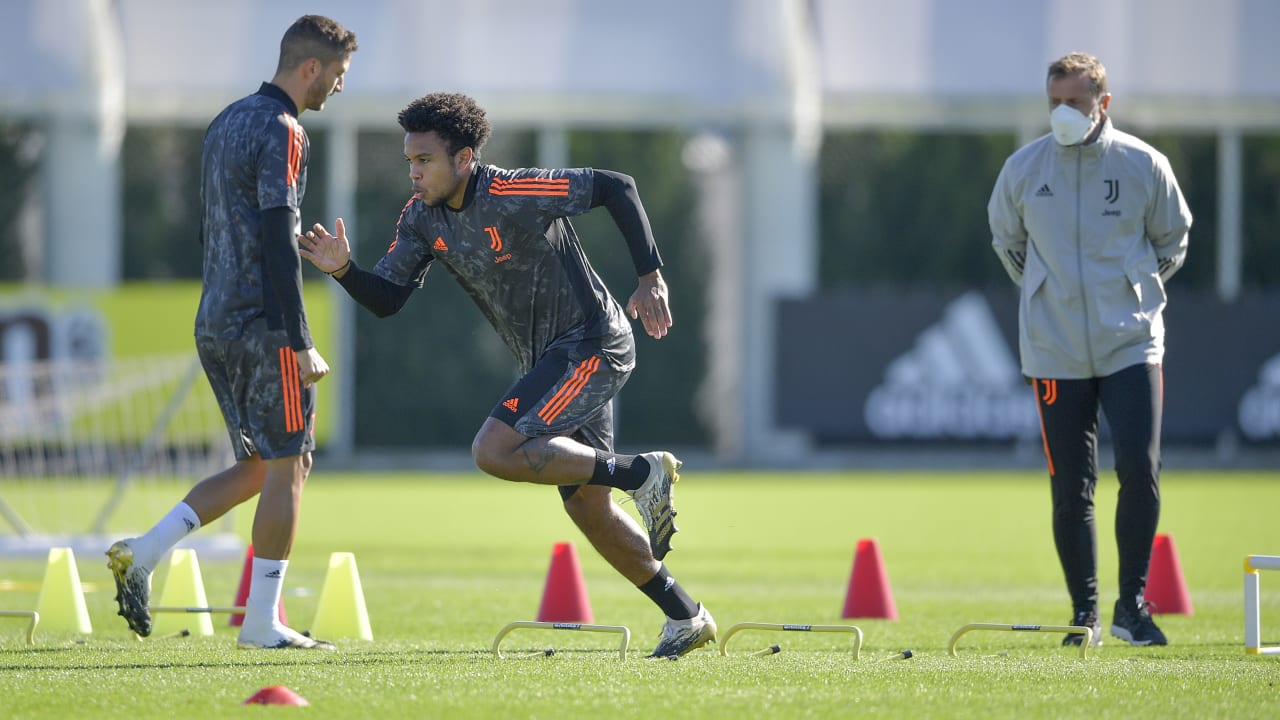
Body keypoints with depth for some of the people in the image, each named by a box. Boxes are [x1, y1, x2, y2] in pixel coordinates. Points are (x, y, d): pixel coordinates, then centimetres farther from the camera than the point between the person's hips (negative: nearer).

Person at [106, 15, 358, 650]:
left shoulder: (225, 123, 17)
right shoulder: (281, 133, -12)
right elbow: (278, 244, -19)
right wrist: (301, 344, -19)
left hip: (213, 323, 9)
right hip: (263, 328, -9)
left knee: (258, 467, 15)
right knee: (286, 467, -2)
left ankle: (141, 554, 4)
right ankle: (262, 624, -2)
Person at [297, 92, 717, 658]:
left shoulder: (512, 196, -24)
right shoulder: (423, 217, -1)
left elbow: (615, 188, -18)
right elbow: (386, 300, -1)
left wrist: (651, 277, -19)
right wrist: (343, 270, -21)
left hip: (592, 346, -9)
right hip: (548, 360, 9)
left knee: (494, 452, -23)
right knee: (586, 506, 12)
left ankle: (641, 473, -11)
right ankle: (686, 618, 24)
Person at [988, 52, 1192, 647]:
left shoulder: (1143, 166, -3)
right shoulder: (1022, 169, -1)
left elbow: (1172, 240, 14)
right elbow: (1006, 239, 18)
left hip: (1131, 346, -1)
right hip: (1055, 352, 1)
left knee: (1139, 469, -13)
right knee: (1070, 488, 1)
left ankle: (1132, 603, 0)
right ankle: (1084, 612, 13)